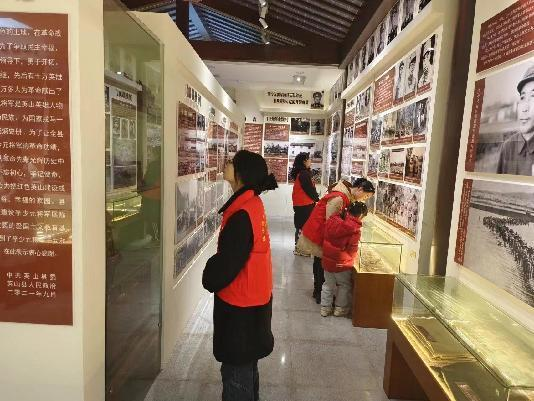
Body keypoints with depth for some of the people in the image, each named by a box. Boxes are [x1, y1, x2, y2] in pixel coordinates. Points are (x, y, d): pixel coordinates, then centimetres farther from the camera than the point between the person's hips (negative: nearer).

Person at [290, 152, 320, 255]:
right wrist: (317, 199, -2)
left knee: (300, 225, 15)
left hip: (299, 204, 9)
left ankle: (298, 247, 25)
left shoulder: (299, 173, 12)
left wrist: (315, 198, 13)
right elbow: (309, 190, -15)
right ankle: (301, 249, 5)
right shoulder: (304, 174, -17)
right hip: (305, 204, -9)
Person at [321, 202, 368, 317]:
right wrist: (350, 261, 7)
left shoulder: (332, 219, -6)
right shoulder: (355, 230, -21)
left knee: (328, 284, 21)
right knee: (345, 285, 19)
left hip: (327, 260, 5)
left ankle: (325, 308, 29)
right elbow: (352, 250, -11)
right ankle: (340, 308, 29)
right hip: (342, 264, -5)